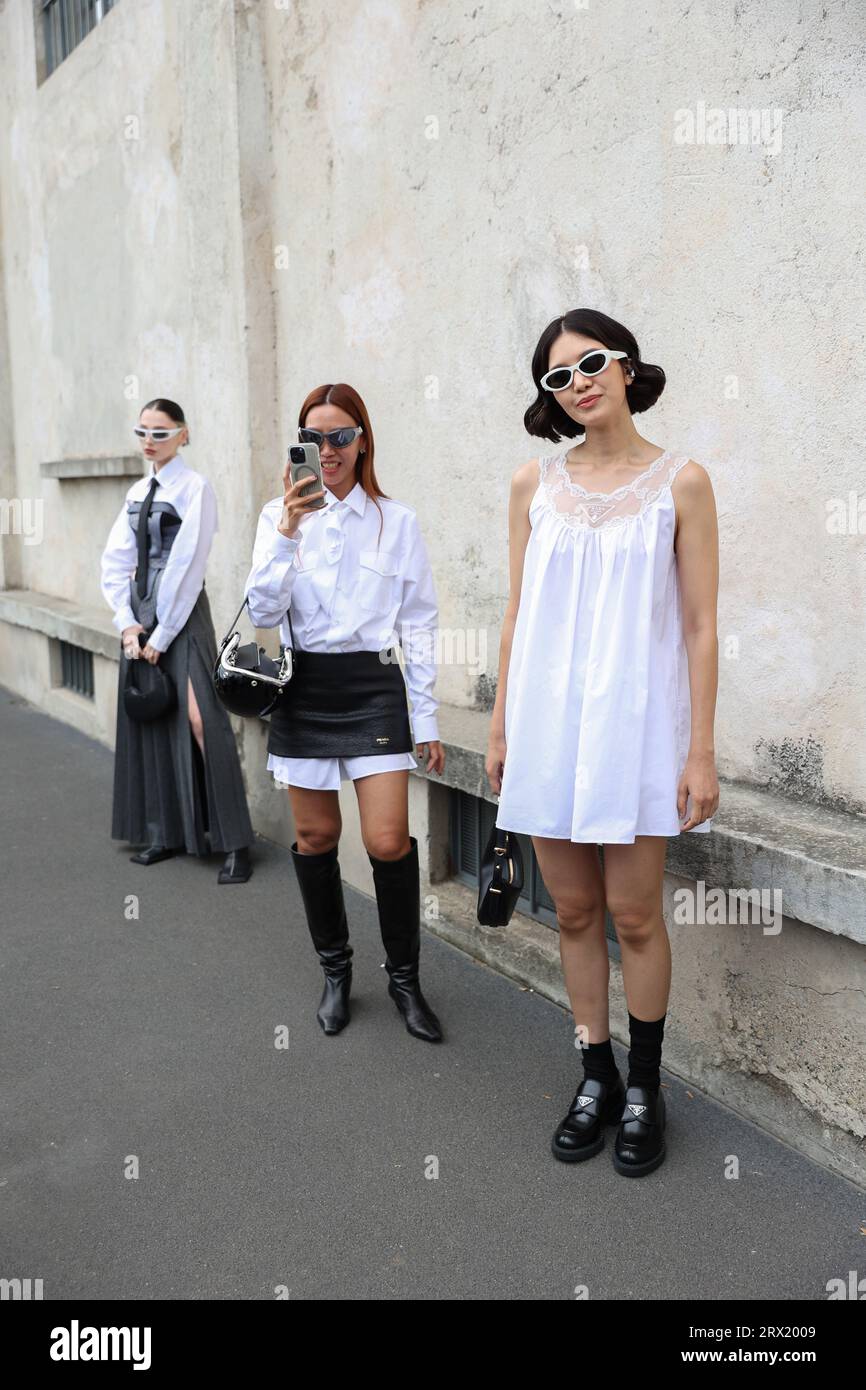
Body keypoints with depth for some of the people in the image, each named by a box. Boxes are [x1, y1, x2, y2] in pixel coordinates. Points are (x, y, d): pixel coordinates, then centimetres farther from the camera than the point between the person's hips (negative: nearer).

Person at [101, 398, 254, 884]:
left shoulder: (194, 488, -8)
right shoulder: (138, 492, 12)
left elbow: (187, 566, -13)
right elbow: (116, 560, 9)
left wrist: (161, 637, -13)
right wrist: (128, 623, -4)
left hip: (183, 613, -7)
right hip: (141, 611, 7)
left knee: (201, 720, -13)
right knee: (149, 721, 10)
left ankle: (234, 843, -6)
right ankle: (164, 833, 21)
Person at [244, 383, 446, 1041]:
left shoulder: (397, 521, 2)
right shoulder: (280, 516, 5)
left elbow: (419, 625, 3)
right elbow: (264, 611, -6)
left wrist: (427, 719, 1)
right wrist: (288, 533, -19)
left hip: (374, 686, -2)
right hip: (303, 689, 2)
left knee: (389, 842, -8)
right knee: (315, 836, 9)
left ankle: (405, 977, 15)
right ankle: (335, 970, 30)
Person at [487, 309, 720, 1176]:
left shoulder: (679, 481, -2)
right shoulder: (534, 485, 6)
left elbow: (700, 626, -3)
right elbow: (518, 614, 10)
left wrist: (700, 749, -7)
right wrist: (500, 727, 8)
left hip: (633, 718, -3)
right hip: (547, 718, 3)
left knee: (633, 914, 3)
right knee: (574, 912, 11)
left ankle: (644, 1087, 25)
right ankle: (597, 1078, 29)